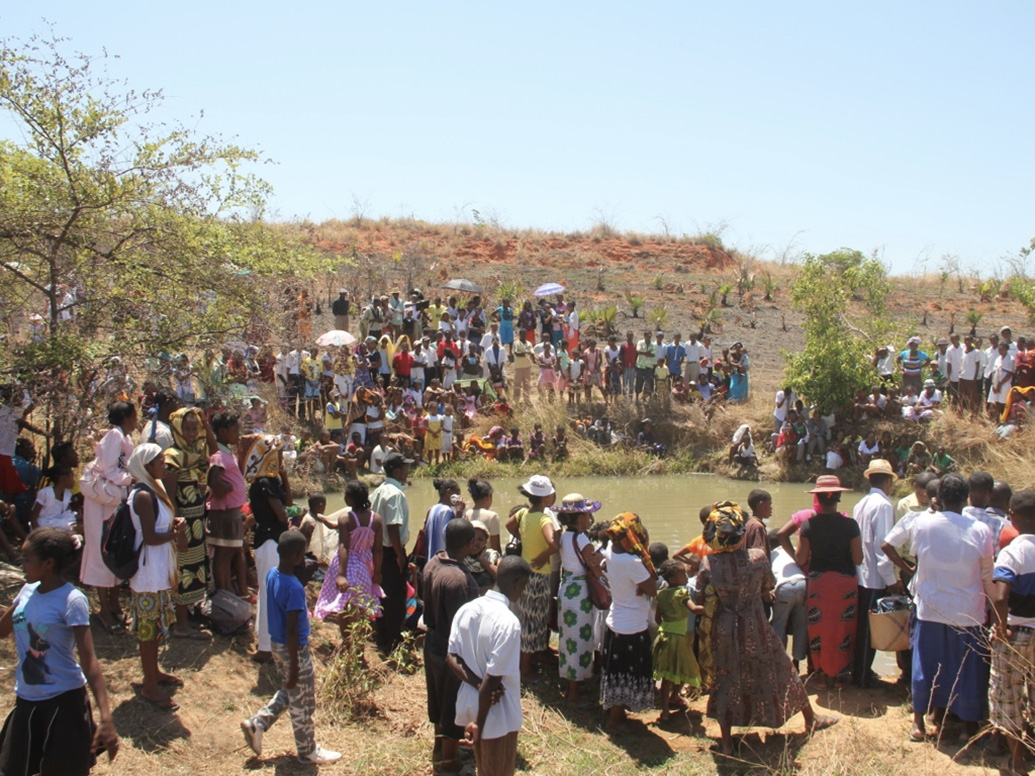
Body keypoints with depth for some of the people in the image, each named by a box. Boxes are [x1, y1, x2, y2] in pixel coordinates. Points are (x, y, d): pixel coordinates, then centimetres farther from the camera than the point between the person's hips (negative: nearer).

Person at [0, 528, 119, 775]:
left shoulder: (71, 601, -18)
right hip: (26, 699, 7)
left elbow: (88, 660, -21)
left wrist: (106, 718, -28)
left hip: (63, 699, -7)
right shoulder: (28, 591, 2)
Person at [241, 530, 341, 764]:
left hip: (277, 645, 8)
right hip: (295, 649, -8)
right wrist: (294, 668, -18)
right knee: (302, 703, 9)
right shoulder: (294, 588, -28)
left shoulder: (271, 575, -2)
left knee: (288, 693, 27)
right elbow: (292, 630, -25)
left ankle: (256, 724, 24)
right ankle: (308, 751, 25)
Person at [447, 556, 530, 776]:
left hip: (470, 704, 6)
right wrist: (479, 724, -18)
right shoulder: (508, 622, -26)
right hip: (498, 715, -6)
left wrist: (477, 685, -12)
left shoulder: (466, 609, -4)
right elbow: (493, 678, -25)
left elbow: (452, 658, -3)